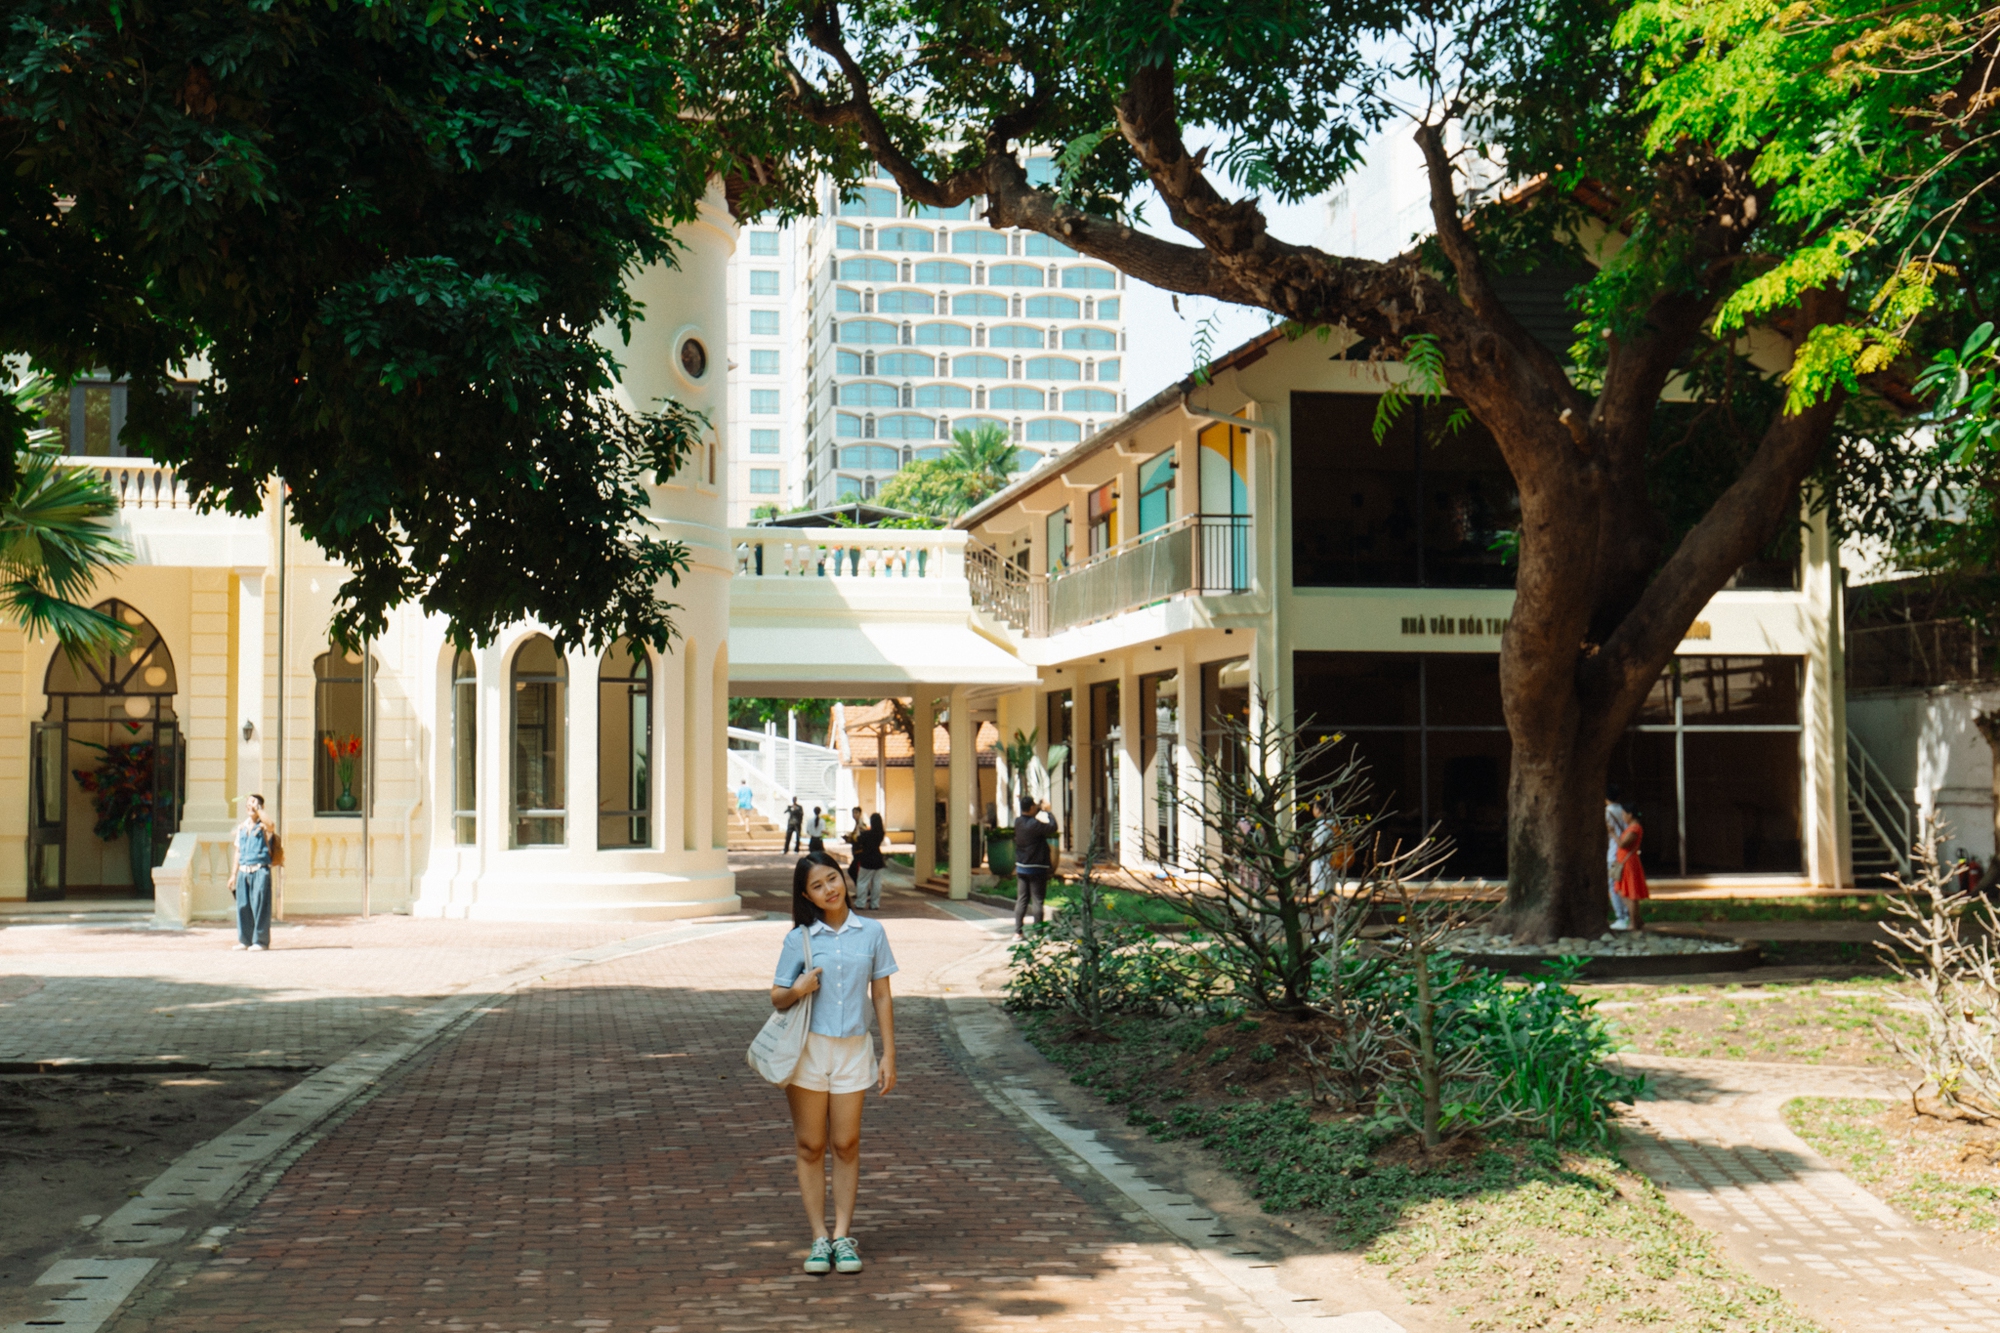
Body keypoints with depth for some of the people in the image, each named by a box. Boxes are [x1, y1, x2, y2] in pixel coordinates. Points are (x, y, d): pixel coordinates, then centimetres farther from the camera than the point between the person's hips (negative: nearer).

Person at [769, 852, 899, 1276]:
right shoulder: (799, 938, 0)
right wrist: (797, 991, -17)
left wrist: (889, 1054, 3)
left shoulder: (871, 933, 3)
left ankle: (842, 1236, 10)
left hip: (853, 1049, 1)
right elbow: (777, 998, 5)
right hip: (808, 1049, -1)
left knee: (846, 1145, 3)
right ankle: (819, 1237, 10)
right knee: (810, 1146, 3)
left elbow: (881, 996, 6)